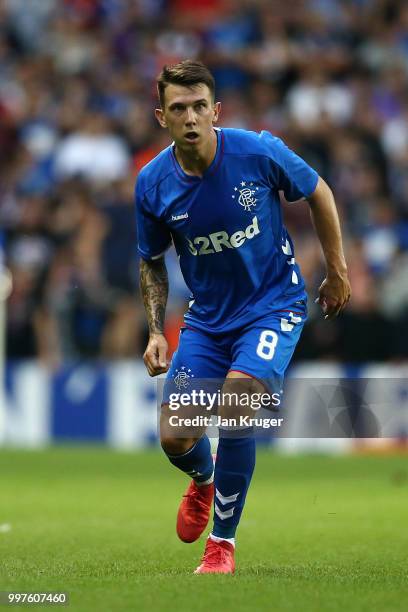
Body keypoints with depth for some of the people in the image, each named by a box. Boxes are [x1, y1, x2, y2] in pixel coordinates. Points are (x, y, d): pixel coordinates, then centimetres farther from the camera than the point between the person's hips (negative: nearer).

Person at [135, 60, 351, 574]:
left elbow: (318, 194, 0)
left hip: (274, 305, -3)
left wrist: (337, 272, 5)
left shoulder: (258, 152, -19)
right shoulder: (153, 184, -10)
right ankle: (204, 479, 37)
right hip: (207, 316, 3)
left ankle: (223, 541, -4)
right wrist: (156, 332, -4)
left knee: (235, 412, -25)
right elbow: (151, 262, 7)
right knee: (175, 439, -4)